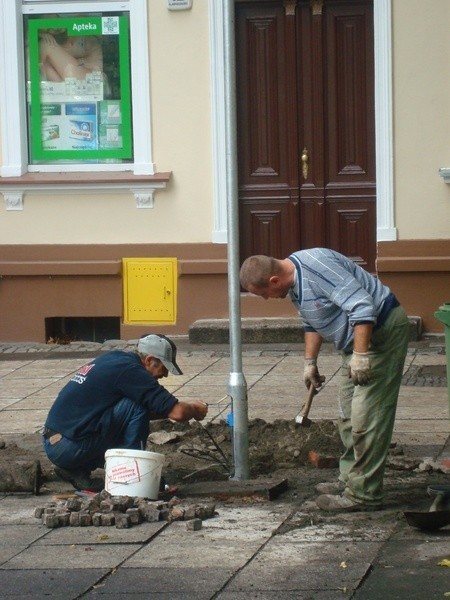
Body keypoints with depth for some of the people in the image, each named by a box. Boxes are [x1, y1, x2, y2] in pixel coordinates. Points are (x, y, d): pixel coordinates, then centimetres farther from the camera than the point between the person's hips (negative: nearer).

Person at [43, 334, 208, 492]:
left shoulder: (114, 358, 16)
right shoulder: (130, 370, -13)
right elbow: (177, 412, -15)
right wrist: (195, 409, 6)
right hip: (69, 448, -9)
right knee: (136, 407, -10)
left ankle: (78, 470, 11)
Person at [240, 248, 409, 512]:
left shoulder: (316, 267, -26)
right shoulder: (294, 282, 5)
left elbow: (362, 307, -31)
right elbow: (313, 323, 23)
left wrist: (361, 355, -31)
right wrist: (310, 361, 22)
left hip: (381, 331, -11)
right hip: (358, 342, 11)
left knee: (366, 418, -11)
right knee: (349, 417, 17)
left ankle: (363, 494, -9)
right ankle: (351, 479, 28)